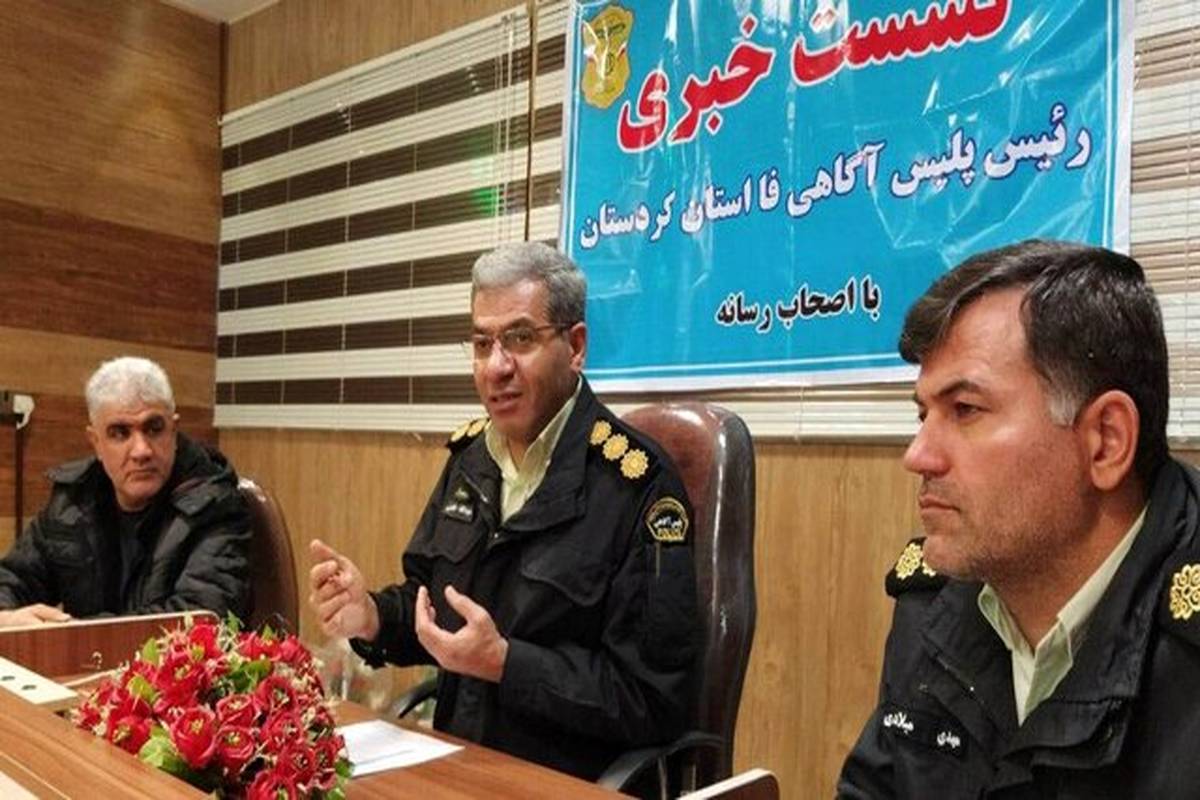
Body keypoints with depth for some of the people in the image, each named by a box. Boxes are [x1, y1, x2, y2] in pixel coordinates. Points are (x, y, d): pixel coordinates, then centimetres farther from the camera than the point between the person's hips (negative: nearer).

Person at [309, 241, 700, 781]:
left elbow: (655, 700, -17)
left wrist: (503, 662, -22)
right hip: (455, 759, 6)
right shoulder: (469, 455, 4)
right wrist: (372, 617, -6)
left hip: (569, 783, -5)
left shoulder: (637, 485, -17)